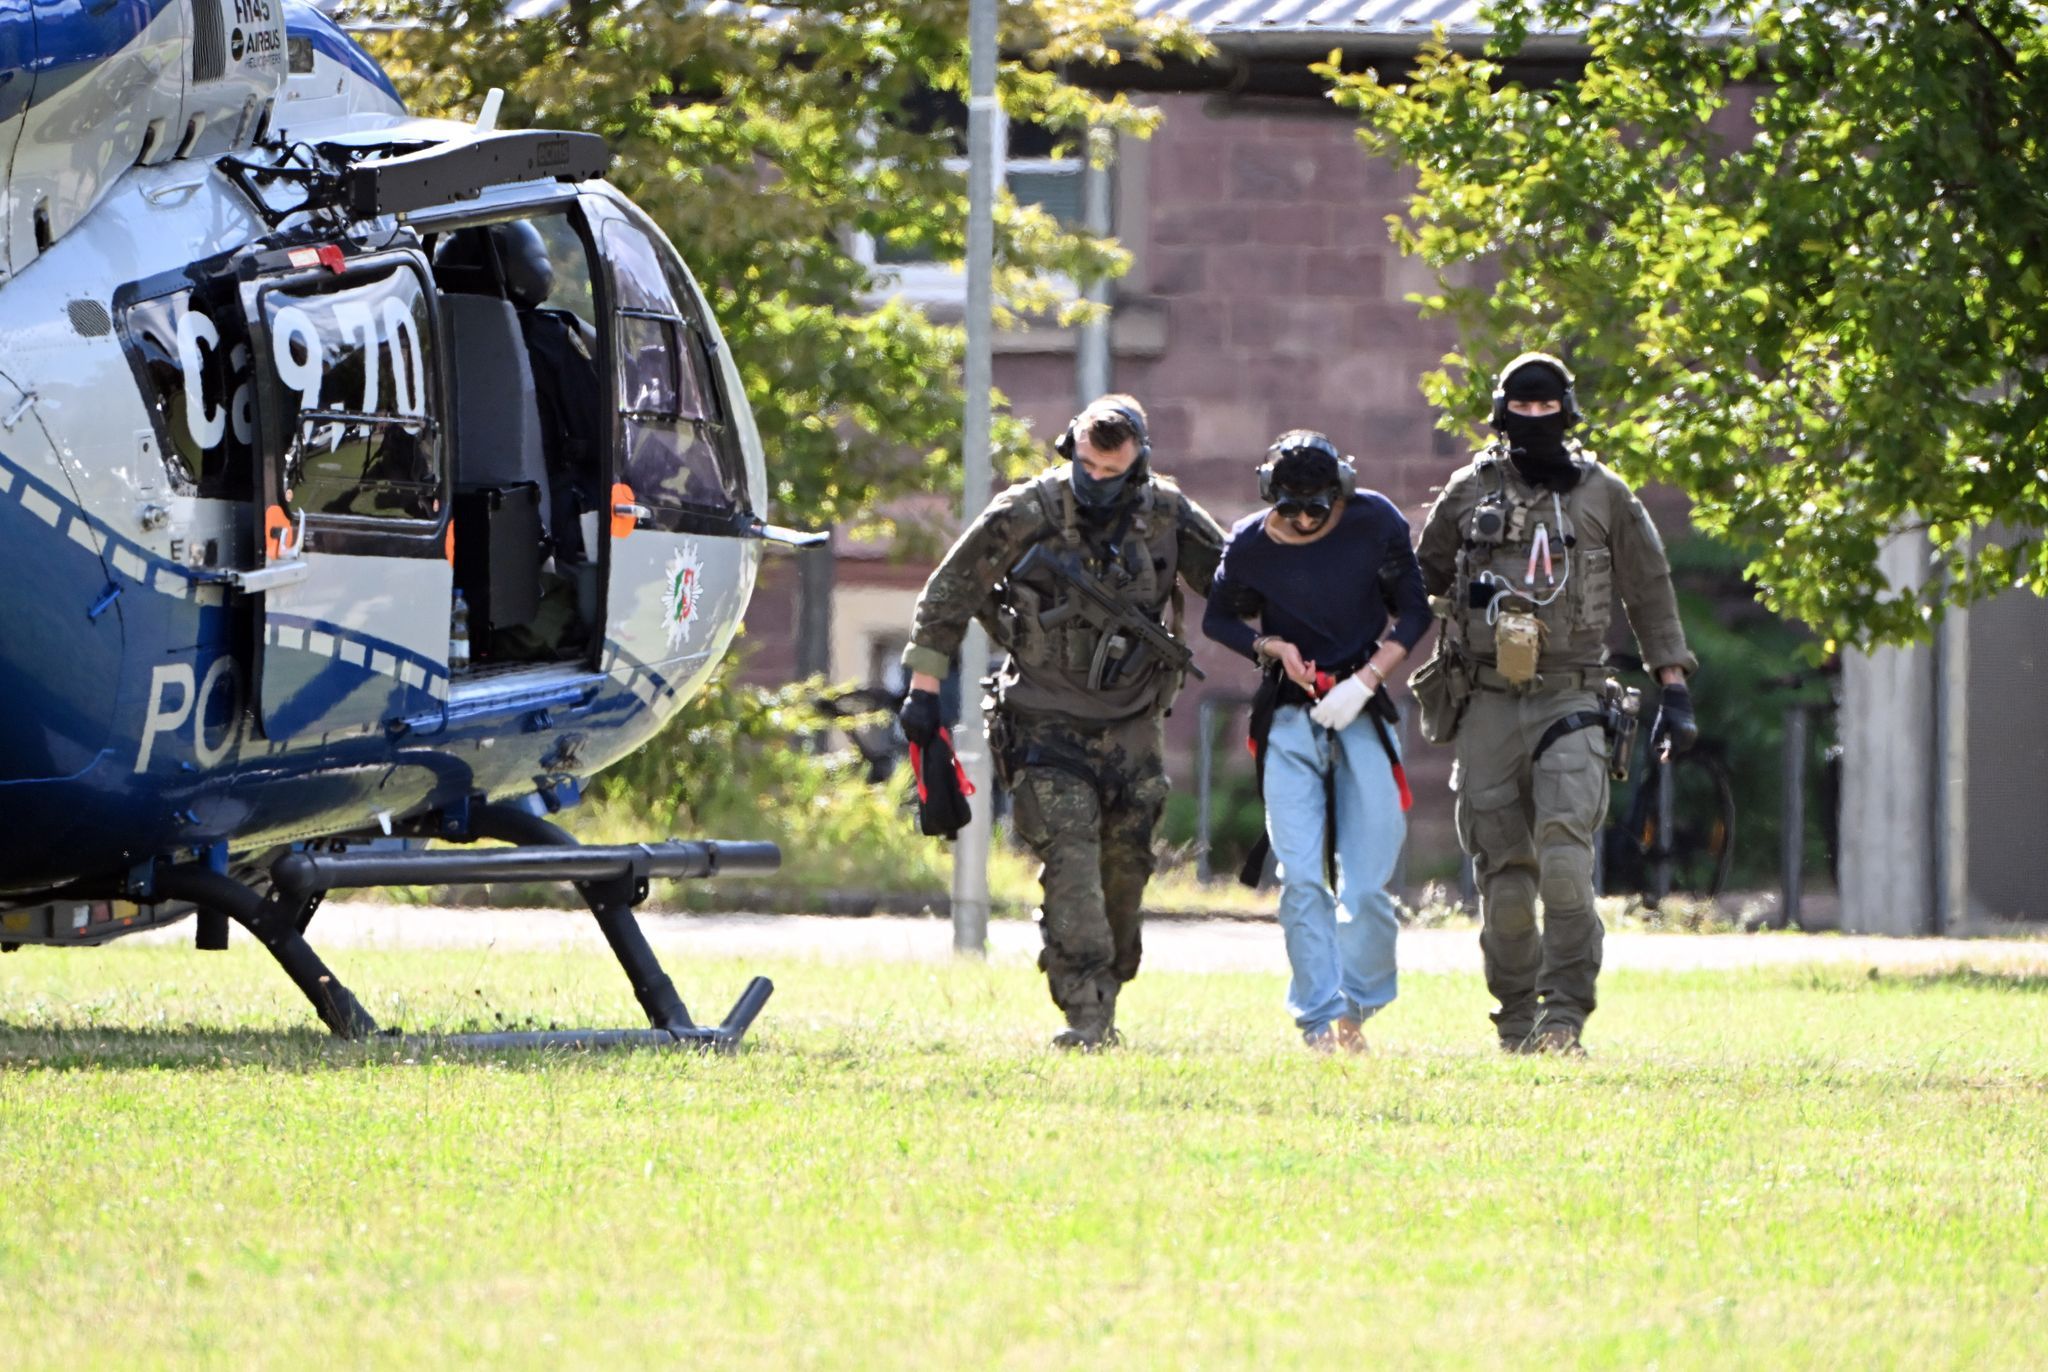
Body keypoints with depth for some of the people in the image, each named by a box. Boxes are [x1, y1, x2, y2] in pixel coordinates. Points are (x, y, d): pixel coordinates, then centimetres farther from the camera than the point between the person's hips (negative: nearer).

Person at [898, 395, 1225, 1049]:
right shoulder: (1024, 515, -12)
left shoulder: (1166, 515, -4)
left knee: (1125, 865, 5)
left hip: (1131, 723, 3)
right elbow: (949, 594, -3)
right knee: (1071, 856, -16)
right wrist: (924, 688, -3)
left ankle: (1105, 999, 20)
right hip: (1048, 720, -3)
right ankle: (1085, 1013, -20)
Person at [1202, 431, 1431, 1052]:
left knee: (1367, 882, -3)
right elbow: (1218, 619, 11)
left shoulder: (1377, 524, -6)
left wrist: (1366, 679, -11)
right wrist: (1273, 647, -8)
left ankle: (1355, 1008, 14)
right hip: (1289, 719, 0)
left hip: (1363, 712, 0)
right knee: (1301, 878, -9)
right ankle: (1319, 1020, -8)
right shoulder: (1250, 544, -5)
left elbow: (1413, 613, 2)